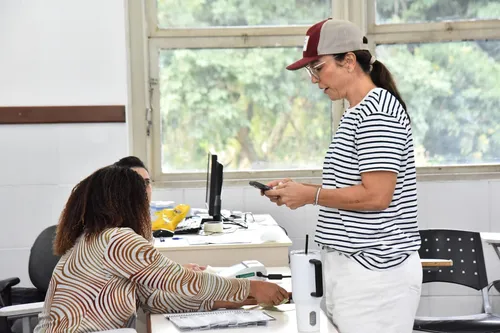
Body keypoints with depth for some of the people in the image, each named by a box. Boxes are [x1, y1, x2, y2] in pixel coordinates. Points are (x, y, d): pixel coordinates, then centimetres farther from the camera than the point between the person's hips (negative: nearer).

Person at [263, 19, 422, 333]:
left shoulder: (377, 110, -15)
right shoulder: (360, 112, 16)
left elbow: (376, 196, -21)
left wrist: (310, 195, -12)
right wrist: (301, 188, 9)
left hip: (374, 270, -10)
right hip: (355, 264, 10)